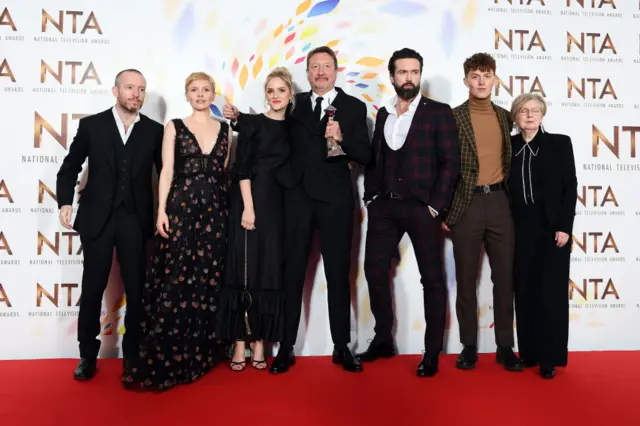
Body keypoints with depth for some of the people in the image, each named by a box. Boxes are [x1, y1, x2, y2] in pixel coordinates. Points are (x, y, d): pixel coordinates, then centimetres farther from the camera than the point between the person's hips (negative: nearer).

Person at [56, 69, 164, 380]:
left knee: (137, 291, 5)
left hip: (136, 221, 0)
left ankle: (133, 355, 21)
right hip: (97, 219, 0)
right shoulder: (91, 125, 3)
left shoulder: (154, 130, 4)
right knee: (92, 290, 8)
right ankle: (88, 356, 22)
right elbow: (69, 168, 7)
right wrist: (65, 202, -6)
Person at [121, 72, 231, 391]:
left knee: (207, 282, 5)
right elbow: (167, 171, 0)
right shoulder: (175, 127, 6)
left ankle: (197, 355, 18)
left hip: (215, 210, 3)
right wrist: (161, 210, -10)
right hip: (181, 207, -3)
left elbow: (226, 172, 11)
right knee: (175, 281, -5)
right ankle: (160, 361, 2)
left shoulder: (224, 129, 12)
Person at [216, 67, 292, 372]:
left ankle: (259, 342, 14)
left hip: (276, 204, 4)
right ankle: (240, 343, 7)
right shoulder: (252, 122, 1)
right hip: (249, 200, -4)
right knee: (243, 268, -2)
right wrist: (248, 207, -15)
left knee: (270, 270, 5)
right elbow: (242, 167, -6)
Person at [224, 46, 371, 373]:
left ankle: (342, 347, 18)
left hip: (334, 198, -1)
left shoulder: (354, 107, 5)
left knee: (338, 273, 6)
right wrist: (238, 119, 3)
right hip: (297, 196, 2)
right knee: (292, 272, 5)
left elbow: (364, 155, -1)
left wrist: (342, 138, -18)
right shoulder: (295, 104, 11)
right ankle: (286, 348, 14)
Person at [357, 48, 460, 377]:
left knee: (432, 279, 2)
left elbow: (450, 163, -6)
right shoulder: (383, 114, 14)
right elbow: (374, 159, 15)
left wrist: (435, 206, -12)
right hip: (385, 206, 5)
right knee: (375, 272, 7)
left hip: (421, 207, -4)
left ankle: (432, 352, 14)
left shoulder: (438, 112, 0)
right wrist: (371, 197, 4)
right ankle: (383, 340, 24)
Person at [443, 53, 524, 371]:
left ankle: (505, 346, 17)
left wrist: (511, 197, 9)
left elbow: (507, 158, 17)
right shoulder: (453, 117, -2)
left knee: (505, 277, 6)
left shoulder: (504, 116, 12)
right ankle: (469, 345, 17)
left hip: (499, 202, 4)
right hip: (466, 204, -3)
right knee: (466, 279, 5)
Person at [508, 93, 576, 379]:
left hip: (552, 228, -2)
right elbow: (505, 187, 4)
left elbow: (570, 186, -1)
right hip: (520, 229, 2)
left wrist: (565, 226, -10)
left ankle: (550, 357, 10)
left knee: (551, 293, 1)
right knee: (525, 292, 6)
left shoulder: (560, 143, 2)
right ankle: (528, 352, 17)